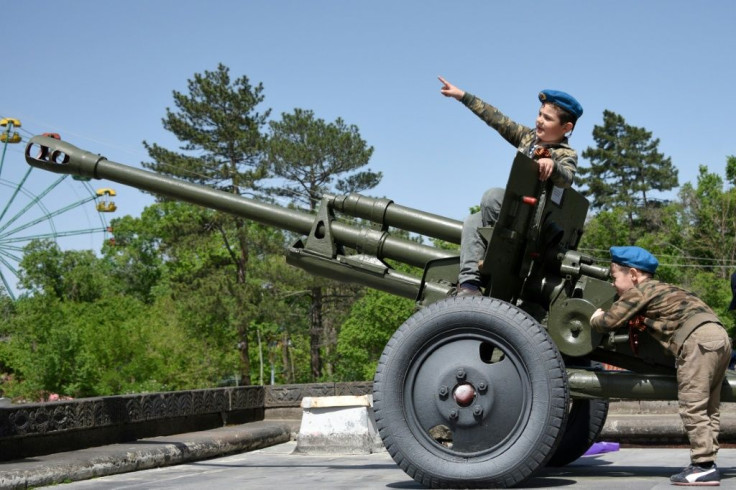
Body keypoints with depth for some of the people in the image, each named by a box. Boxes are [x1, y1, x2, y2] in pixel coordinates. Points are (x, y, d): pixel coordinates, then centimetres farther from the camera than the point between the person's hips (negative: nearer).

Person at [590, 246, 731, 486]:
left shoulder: (638, 291, 2)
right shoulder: (659, 289, 28)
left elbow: (610, 321, -1)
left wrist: (595, 318, 20)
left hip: (699, 339, -10)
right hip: (719, 336, 10)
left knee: (692, 406, -7)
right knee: (707, 407, 13)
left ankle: (704, 466, -8)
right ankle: (706, 464, 15)